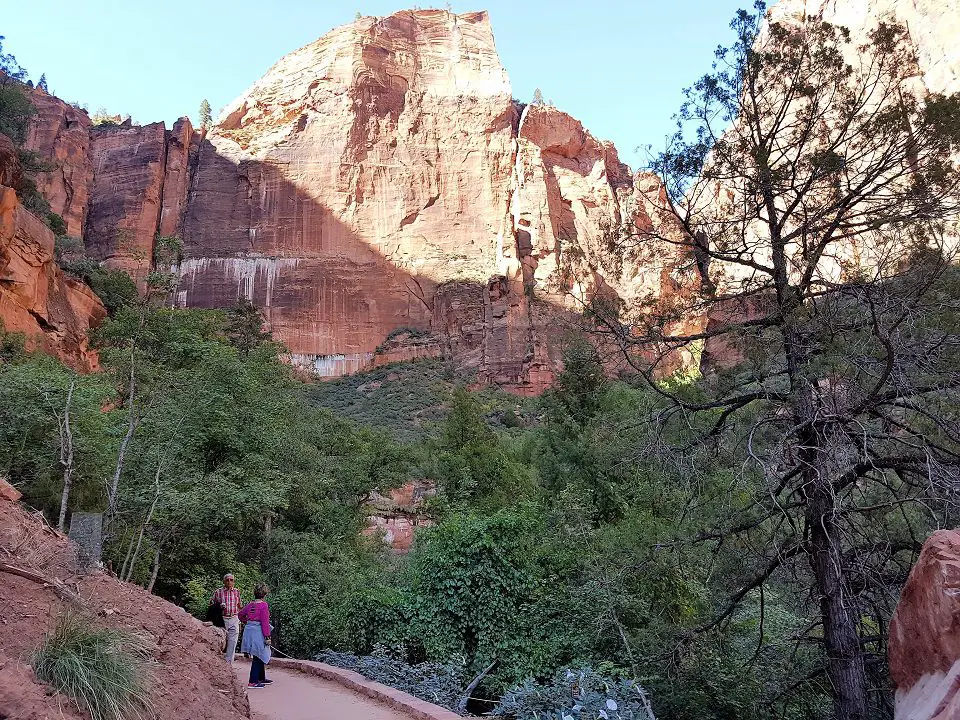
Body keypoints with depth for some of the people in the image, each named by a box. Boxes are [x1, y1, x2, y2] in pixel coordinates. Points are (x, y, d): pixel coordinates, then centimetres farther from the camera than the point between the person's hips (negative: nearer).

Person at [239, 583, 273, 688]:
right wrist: (267, 636, -14)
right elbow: (265, 622, -18)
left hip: (249, 630, 8)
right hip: (258, 632, -8)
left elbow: (241, 615, 20)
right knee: (258, 657, 0)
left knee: (260, 656, 19)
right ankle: (253, 682, 1)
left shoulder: (250, 605, 6)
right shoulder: (264, 605, -15)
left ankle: (261, 678, 30)